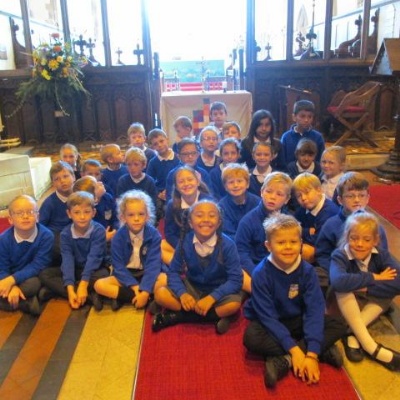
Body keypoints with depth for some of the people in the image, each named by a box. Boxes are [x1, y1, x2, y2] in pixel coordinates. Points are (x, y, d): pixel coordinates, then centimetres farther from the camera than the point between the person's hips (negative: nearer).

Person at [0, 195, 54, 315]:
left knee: (34, 283, -37)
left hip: (33, 278, -3)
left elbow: (37, 266, -18)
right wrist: (13, 287, -29)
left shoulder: (46, 236, -17)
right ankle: (27, 302, -17)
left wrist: (12, 279, -30)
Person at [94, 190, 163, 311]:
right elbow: (118, 266, -11)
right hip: (125, 276, 1)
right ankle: (143, 298, -25)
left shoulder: (154, 235, -13)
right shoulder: (118, 237, -11)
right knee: (99, 285, -24)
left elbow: (153, 264, -18)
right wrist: (134, 286, -25)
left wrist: (145, 290, -30)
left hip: (146, 275, -1)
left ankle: (122, 297, -24)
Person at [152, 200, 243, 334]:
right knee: (160, 294, -20)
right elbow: (174, 272, -8)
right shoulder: (185, 241, -13)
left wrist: (211, 298, -33)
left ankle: (176, 316, -19)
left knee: (234, 304, -34)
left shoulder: (227, 245, -20)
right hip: (192, 288, 2)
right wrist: (182, 293, -27)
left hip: (218, 291, -1)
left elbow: (236, 279, -22)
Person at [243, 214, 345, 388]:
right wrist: (294, 348, -29)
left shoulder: (307, 271, -15)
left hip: (297, 321, 3)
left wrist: (312, 354, -28)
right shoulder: (261, 273, -22)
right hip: (270, 324, -3)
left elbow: (315, 310, -19)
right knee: (251, 337, -35)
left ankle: (284, 361, -23)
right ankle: (323, 351, -26)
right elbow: (268, 316, -22)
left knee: (338, 326, -15)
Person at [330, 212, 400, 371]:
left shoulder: (381, 255, -14)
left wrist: (364, 287, -35)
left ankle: (352, 333, -25)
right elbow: (338, 282, -47)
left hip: (370, 305, 4)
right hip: (343, 307, -3)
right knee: (344, 287, -34)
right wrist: (373, 278, -35)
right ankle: (370, 346, -34)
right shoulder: (340, 256, -24)